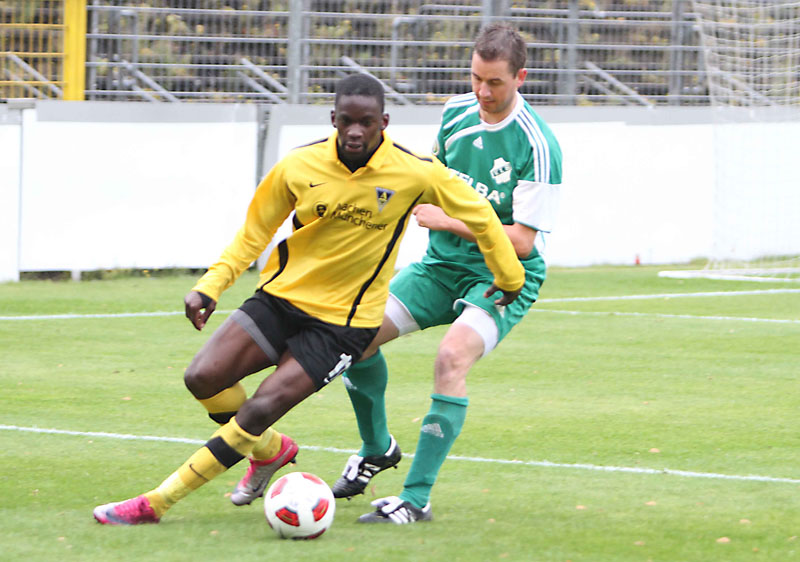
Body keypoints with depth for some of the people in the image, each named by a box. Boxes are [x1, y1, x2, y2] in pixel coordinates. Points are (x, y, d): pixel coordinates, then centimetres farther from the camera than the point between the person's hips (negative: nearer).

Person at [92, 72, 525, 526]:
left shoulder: (417, 174, -14)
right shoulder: (300, 166, -8)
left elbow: (477, 215, 3)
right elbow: (255, 232, 7)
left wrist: (510, 278, 14)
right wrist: (211, 285, -5)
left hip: (344, 322, -3)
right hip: (281, 296, 3)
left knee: (261, 409, -18)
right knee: (204, 377, -13)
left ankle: (157, 503, -13)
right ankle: (273, 451, 18)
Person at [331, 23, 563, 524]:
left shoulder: (537, 146, -20)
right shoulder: (456, 113, 1)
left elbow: (522, 240, -20)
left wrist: (450, 222, -20)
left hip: (504, 277, -6)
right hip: (444, 263, 6)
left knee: (452, 357, -31)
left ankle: (417, 498, -26)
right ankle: (378, 448, 20)